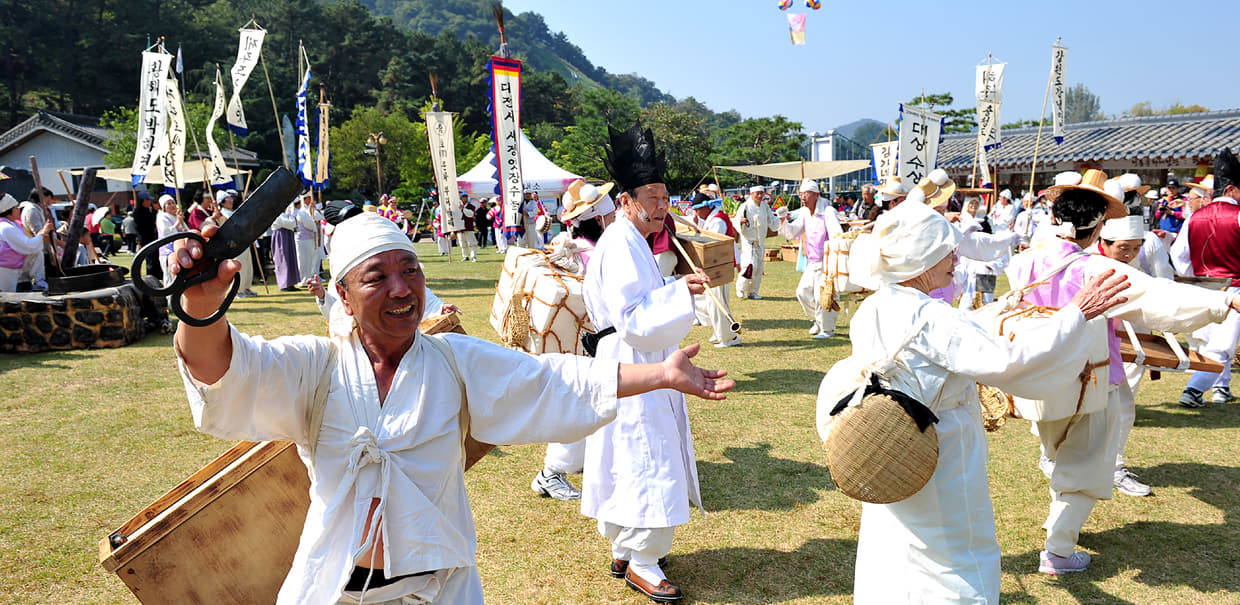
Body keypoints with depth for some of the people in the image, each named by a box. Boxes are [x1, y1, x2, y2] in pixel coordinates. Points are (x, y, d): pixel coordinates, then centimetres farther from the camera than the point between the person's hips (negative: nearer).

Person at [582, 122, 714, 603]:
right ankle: (641, 563, 10)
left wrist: (678, 288, 20)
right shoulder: (620, 247, -19)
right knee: (646, 461, -4)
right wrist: (680, 292, -30)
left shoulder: (631, 243, 16)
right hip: (632, 370, -11)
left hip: (642, 369, 11)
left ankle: (624, 551, 31)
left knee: (634, 462, 17)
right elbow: (632, 319, -26)